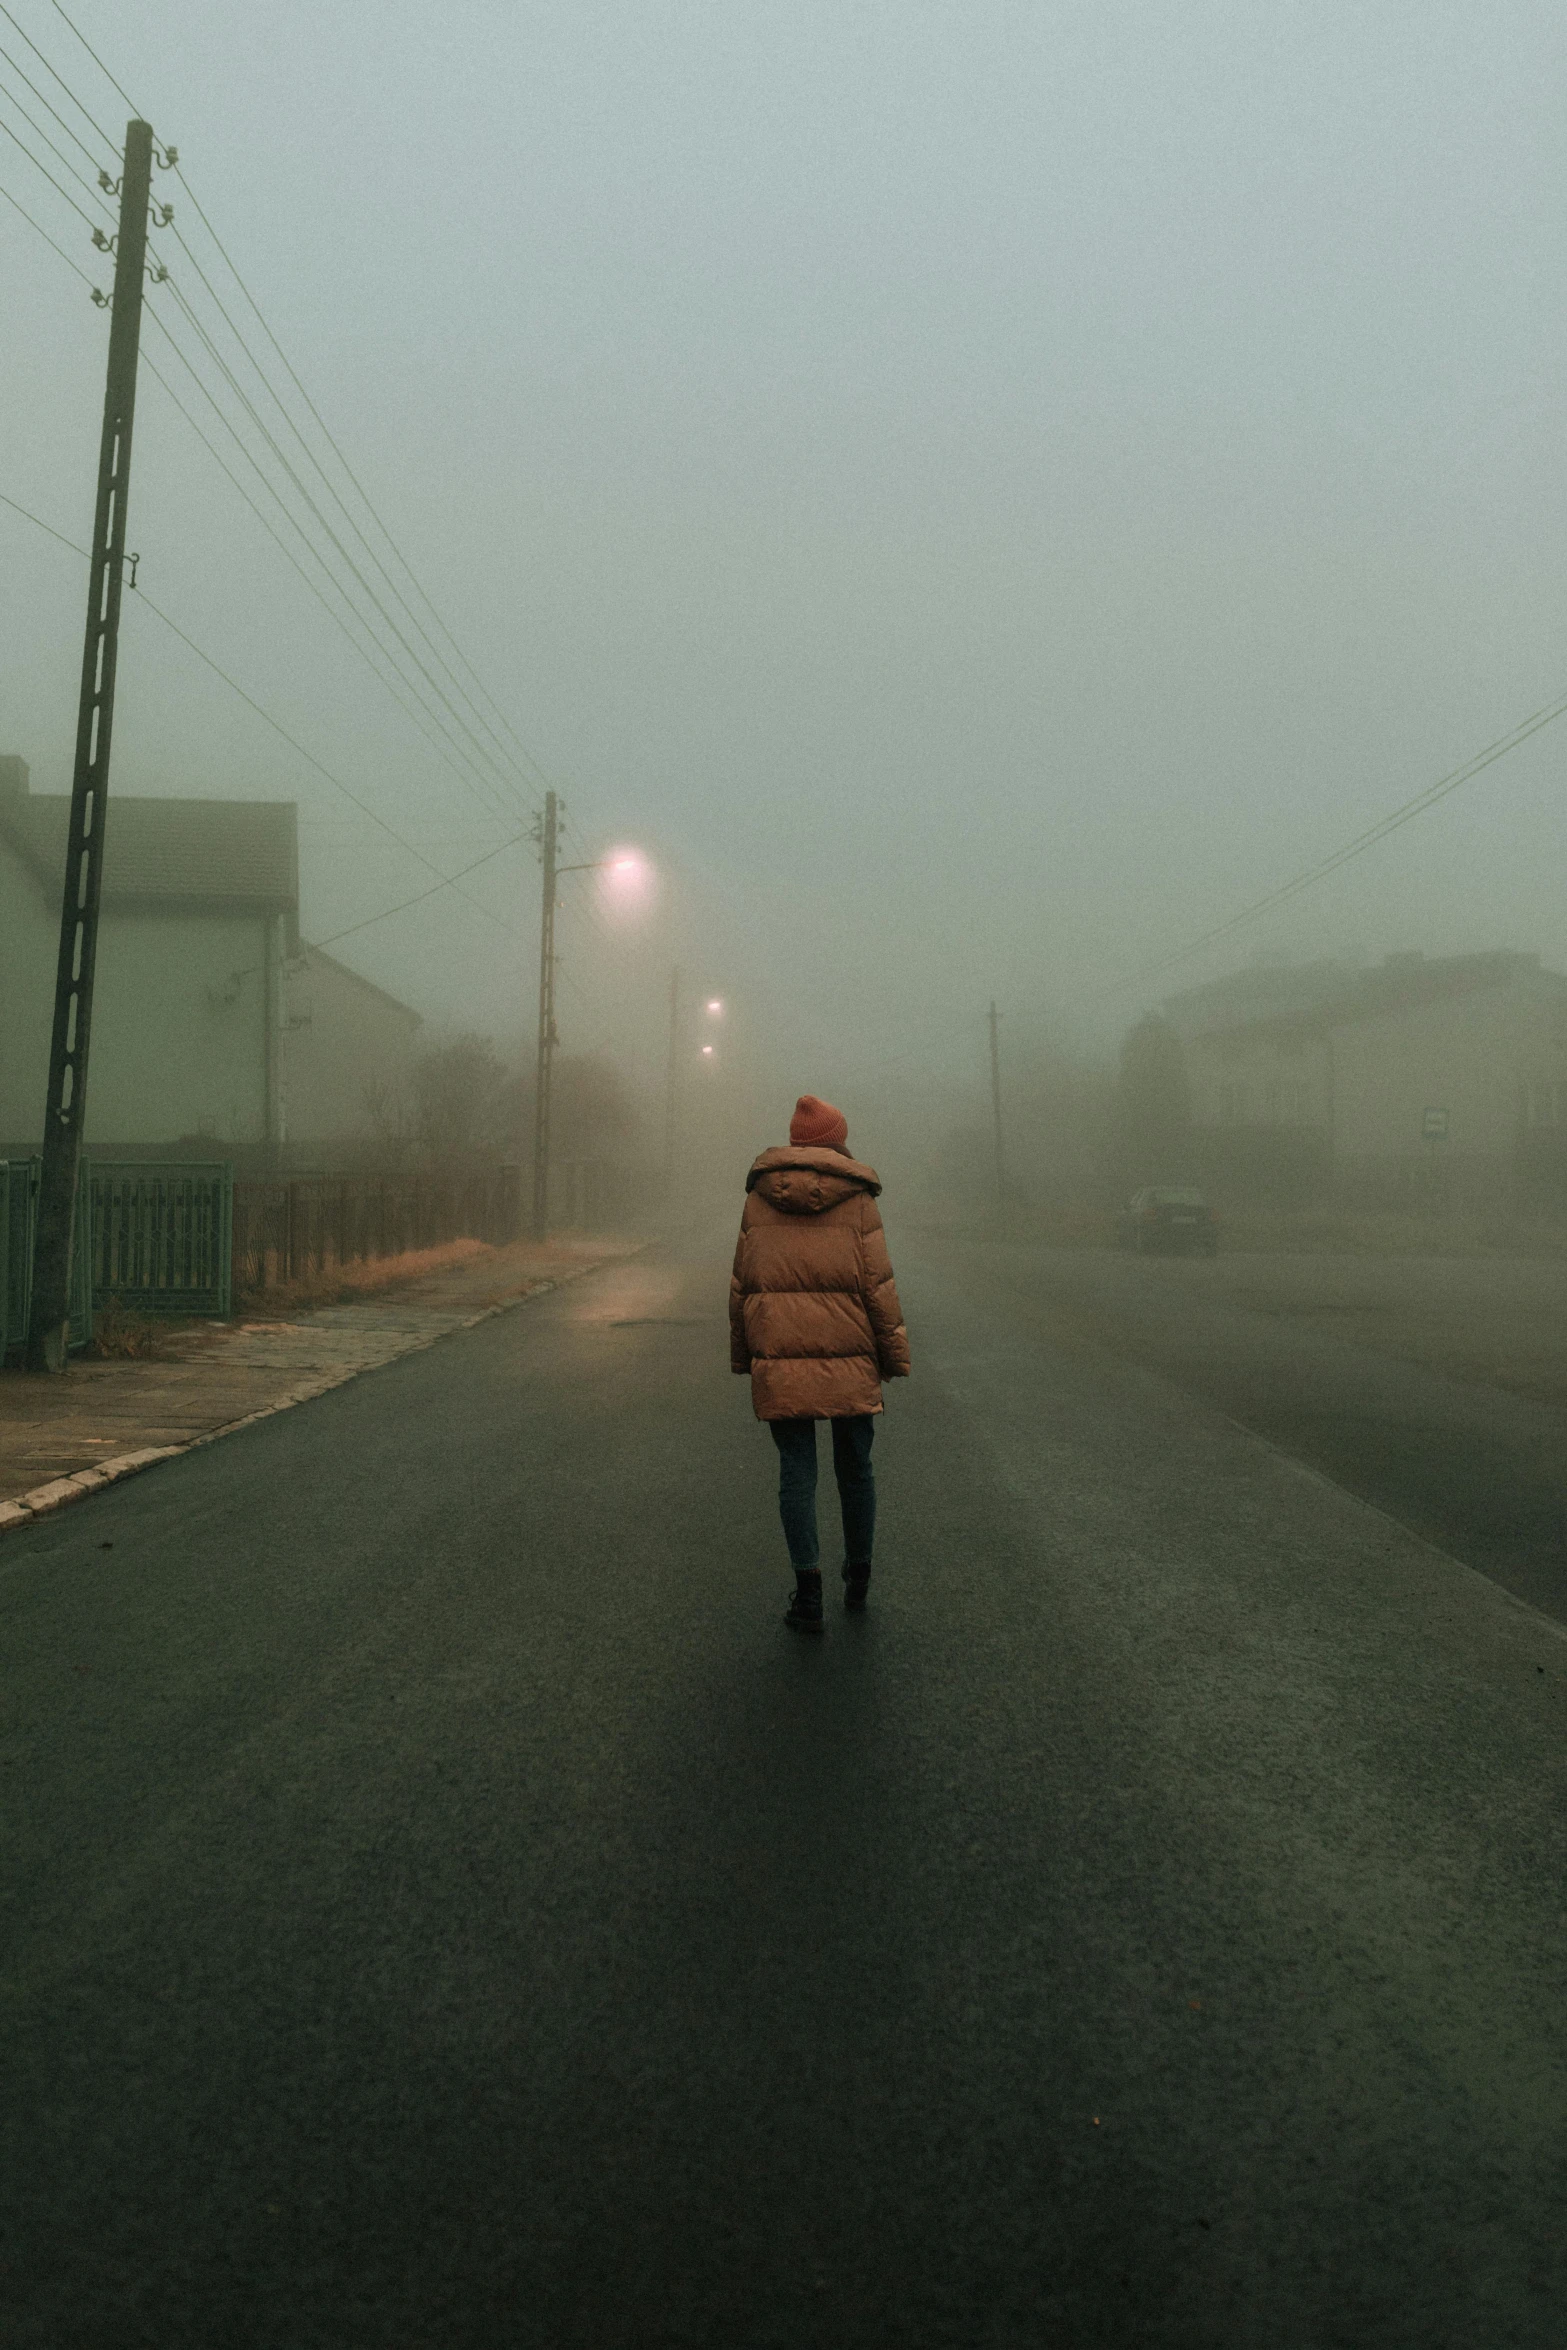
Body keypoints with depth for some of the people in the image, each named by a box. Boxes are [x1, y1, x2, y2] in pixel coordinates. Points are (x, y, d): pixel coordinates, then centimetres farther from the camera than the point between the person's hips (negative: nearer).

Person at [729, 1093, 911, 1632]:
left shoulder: (759, 1197, 4)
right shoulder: (857, 1199, -2)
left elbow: (741, 1283, 6)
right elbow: (878, 1285, -4)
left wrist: (741, 1356, 14)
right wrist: (894, 1355, 4)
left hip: (778, 1361, 1)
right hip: (849, 1362, -1)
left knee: (796, 1472, 5)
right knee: (854, 1468, 15)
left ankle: (808, 1593, -2)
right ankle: (858, 1578, 27)